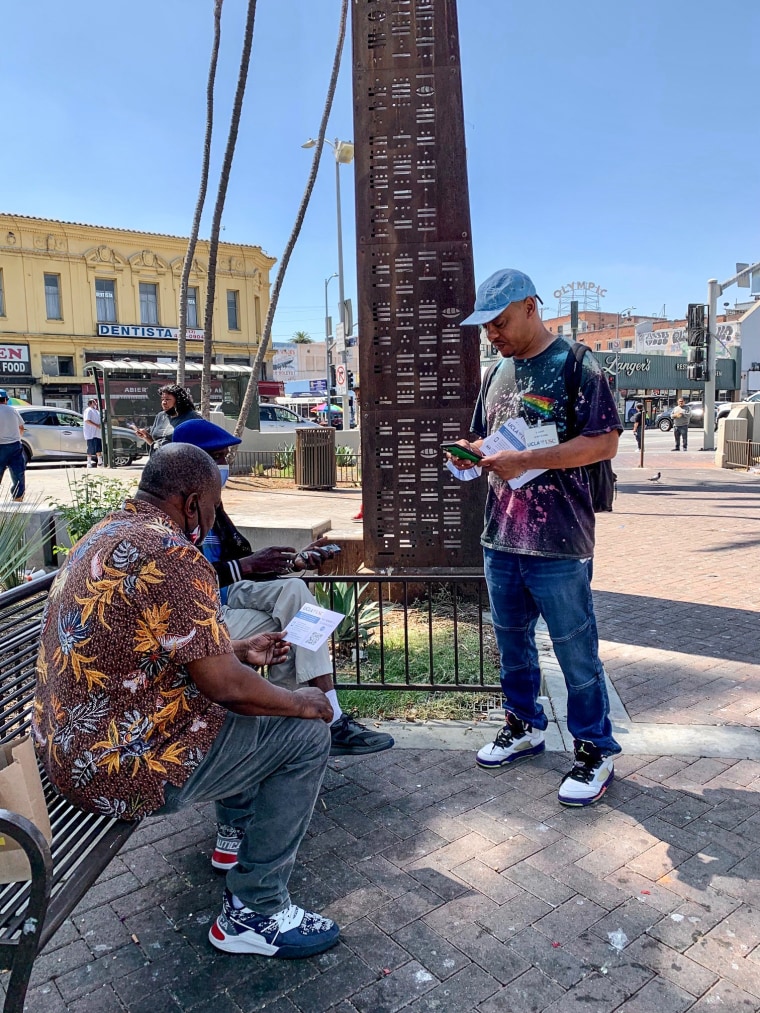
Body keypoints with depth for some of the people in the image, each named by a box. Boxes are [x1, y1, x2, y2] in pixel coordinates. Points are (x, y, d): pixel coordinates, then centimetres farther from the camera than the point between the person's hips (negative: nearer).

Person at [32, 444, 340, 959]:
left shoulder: (106, 535, 7)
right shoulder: (172, 556, -25)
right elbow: (224, 686, -23)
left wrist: (239, 649, 18)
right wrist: (303, 703, -7)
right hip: (126, 768, -10)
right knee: (306, 733, -2)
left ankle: (240, 826, 39)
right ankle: (254, 912, 8)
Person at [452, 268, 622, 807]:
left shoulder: (577, 366, -8)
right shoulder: (496, 374, 14)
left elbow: (604, 441, -15)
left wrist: (525, 459, -21)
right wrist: (471, 452, 0)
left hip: (559, 542, -7)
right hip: (501, 537, 7)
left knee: (576, 651, 3)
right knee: (511, 641, 18)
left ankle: (596, 750, 21)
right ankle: (525, 726, 38)